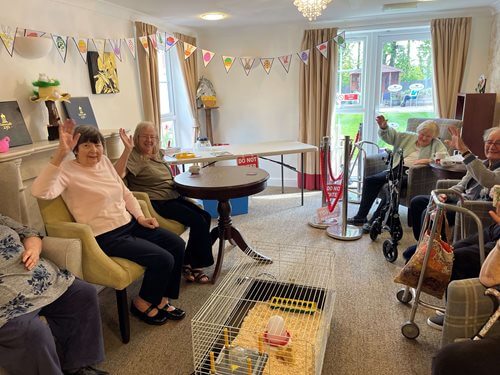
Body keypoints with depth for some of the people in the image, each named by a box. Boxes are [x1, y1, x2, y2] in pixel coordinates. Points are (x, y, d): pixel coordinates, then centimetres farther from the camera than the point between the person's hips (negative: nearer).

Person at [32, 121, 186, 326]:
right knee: (163, 259, -18)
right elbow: (40, 192, -34)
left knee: (177, 244, 1)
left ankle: (161, 299, 16)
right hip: (106, 236, -8)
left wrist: (141, 218, 4)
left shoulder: (104, 162, 9)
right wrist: (61, 153, -41)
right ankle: (142, 303, 10)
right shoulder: (67, 171, -13)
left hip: (130, 224, 8)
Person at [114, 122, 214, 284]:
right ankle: (195, 264, -1)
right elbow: (118, 174, -28)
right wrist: (127, 149, -34)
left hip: (173, 196, 9)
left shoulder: (156, 154, 16)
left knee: (205, 216, -5)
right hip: (157, 202, -9)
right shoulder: (134, 157, -8)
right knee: (198, 221, -20)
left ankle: (188, 264, 2)